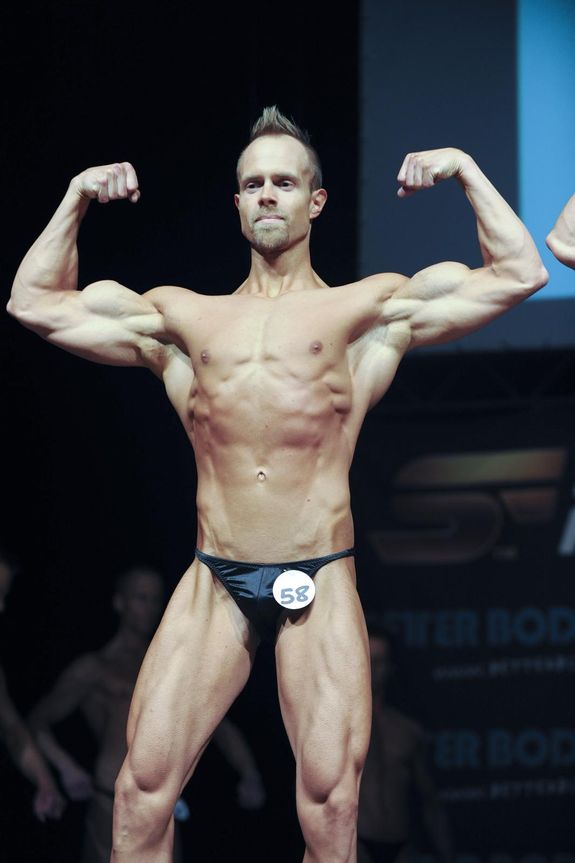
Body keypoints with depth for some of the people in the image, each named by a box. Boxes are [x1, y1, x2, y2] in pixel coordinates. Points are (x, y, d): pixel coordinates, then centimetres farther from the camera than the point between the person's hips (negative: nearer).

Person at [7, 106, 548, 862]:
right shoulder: (184, 319, 19)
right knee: (143, 788, -8)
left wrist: (466, 172, 7)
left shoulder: (369, 310, 11)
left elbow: (520, 276, 8)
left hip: (320, 586, -2)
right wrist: (78, 198, 19)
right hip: (214, 584, 2)